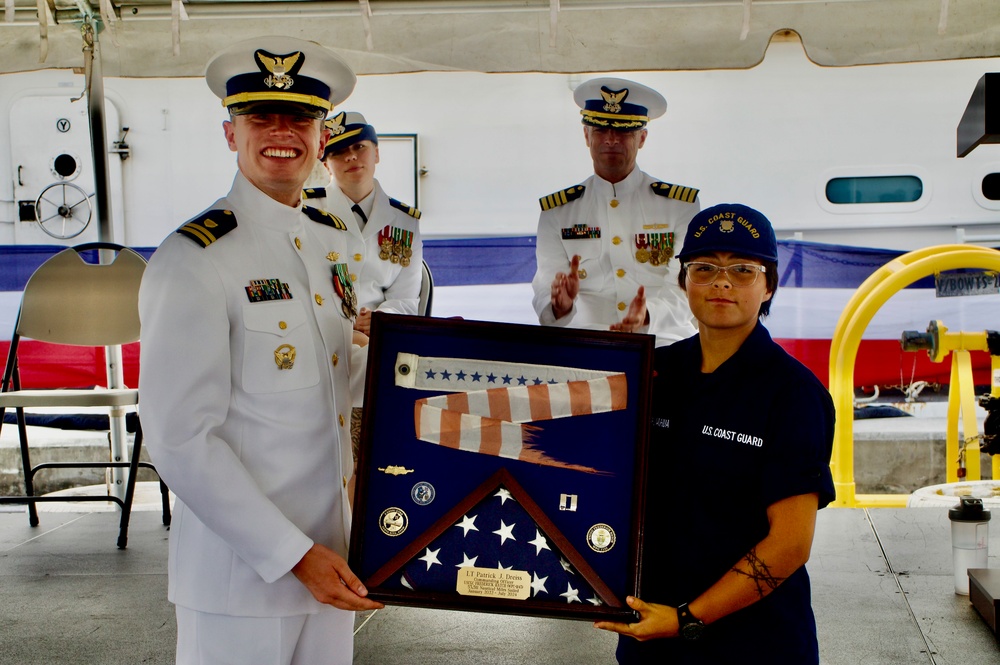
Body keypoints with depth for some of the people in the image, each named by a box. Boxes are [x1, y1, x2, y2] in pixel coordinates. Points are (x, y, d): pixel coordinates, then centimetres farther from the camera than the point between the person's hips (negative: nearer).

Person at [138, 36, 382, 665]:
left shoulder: (332, 239, 7)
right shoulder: (193, 260, -16)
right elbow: (181, 440, -19)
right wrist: (293, 554, -19)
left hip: (331, 552, 7)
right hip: (242, 570, -7)